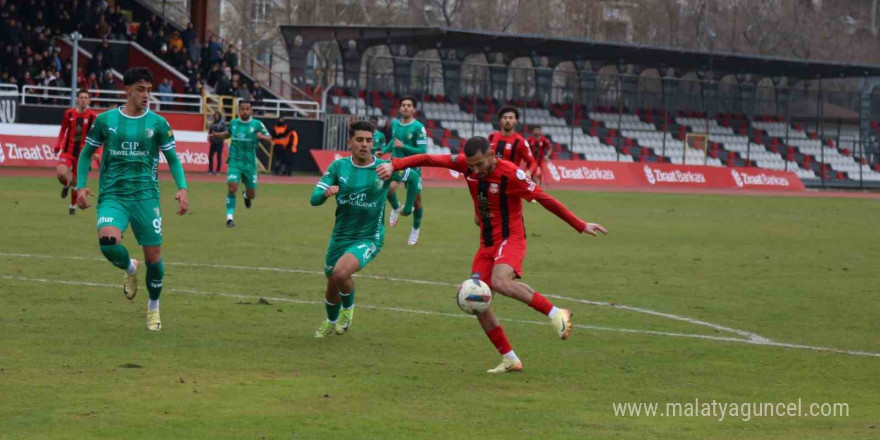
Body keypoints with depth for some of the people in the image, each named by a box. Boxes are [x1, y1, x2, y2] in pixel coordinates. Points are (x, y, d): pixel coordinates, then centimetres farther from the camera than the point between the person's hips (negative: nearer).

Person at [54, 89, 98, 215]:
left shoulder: (93, 116, -6)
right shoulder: (69, 113, 0)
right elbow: (63, 130, 14)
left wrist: (96, 153, -13)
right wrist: (58, 145, 2)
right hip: (68, 151, 1)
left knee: (76, 182, 6)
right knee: (61, 174, -21)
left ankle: (73, 206, 27)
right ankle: (66, 185, 16)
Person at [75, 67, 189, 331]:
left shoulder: (158, 123, 2)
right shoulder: (105, 120, 3)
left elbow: (172, 159, 11)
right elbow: (86, 153, 14)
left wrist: (182, 188, -4)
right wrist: (81, 185, 2)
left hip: (145, 196, 1)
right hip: (112, 195, 0)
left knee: (153, 256, -1)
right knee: (108, 242, -27)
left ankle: (153, 308, 26)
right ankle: (129, 269, 10)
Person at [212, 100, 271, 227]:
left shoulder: (257, 124, -4)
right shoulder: (233, 123, 4)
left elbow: (269, 140, -3)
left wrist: (262, 137, -24)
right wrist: (216, 135, 9)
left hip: (250, 164, 0)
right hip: (235, 163, 0)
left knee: (251, 195, 8)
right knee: (232, 187, -20)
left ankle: (246, 195, 47)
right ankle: (230, 218, -13)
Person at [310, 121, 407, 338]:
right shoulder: (339, 166, -5)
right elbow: (314, 198, -9)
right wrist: (326, 192, -28)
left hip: (368, 238, -4)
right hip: (340, 236, 4)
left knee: (341, 273, -29)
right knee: (332, 286, 18)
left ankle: (348, 309, 3)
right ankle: (331, 323, 49)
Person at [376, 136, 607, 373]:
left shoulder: (511, 174, -20)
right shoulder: (466, 164, -6)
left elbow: (545, 200, -14)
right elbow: (429, 159, -8)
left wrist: (581, 226, -11)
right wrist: (394, 165, -21)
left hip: (510, 240, -7)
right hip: (487, 244, 7)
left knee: (500, 282, -34)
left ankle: (555, 313, -21)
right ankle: (510, 359, 11)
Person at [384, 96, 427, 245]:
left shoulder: (418, 128, -14)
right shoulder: (394, 124, 3)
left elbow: (422, 151, -18)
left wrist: (403, 146, -23)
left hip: (412, 167, -3)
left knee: (417, 201, 6)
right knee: (389, 188, -27)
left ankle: (416, 229, 32)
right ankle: (395, 208, 7)